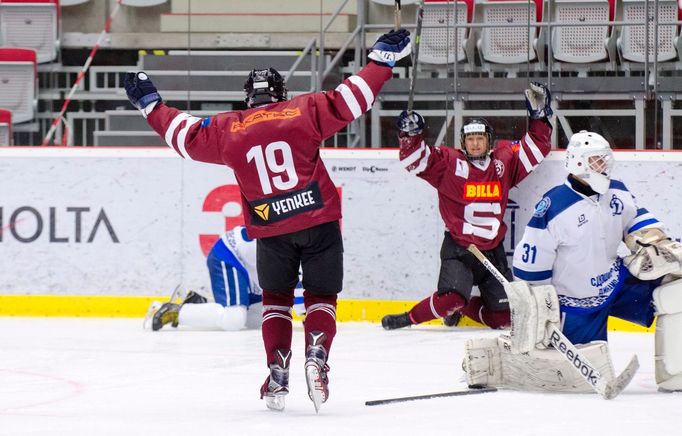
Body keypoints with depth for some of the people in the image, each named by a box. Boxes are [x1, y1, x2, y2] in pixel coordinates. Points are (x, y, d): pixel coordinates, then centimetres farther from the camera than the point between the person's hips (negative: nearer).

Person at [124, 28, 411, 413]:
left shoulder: (229, 129, 5)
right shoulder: (304, 111, 0)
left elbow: (186, 136, 13)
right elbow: (348, 101, -5)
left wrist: (151, 105, 26)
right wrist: (383, 60, 2)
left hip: (271, 232, 1)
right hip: (319, 222, -1)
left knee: (276, 297, 21)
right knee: (321, 296, 12)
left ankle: (278, 371, 8)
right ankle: (316, 356, -13)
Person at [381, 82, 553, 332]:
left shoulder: (504, 161, 5)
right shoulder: (449, 163, -5)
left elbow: (536, 147, 11)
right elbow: (415, 159, -10)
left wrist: (539, 115, 1)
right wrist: (410, 134, -27)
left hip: (492, 250, 4)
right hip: (458, 248, -4)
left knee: (503, 315, 5)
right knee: (451, 298, -25)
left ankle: (459, 308, 29)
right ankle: (410, 318, -1)